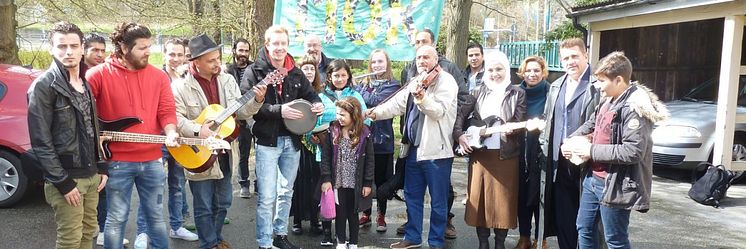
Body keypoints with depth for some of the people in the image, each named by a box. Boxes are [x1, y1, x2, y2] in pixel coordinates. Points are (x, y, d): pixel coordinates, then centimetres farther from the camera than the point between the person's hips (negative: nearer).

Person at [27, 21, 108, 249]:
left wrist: (101, 167, 11)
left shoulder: (86, 83, 11)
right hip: (66, 177, -7)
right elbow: (40, 142, -15)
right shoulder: (43, 86, -11)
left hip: (91, 174, 7)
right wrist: (62, 182, -17)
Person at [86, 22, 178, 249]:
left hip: (152, 159, 4)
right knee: (116, 218, 8)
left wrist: (170, 132, -16)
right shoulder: (99, 74, -7)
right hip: (118, 160, -3)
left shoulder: (159, 76, 4)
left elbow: (167, 110, 2)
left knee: (156, 214, 16)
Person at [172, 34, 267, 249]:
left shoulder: (227, 80, 3)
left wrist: (256, 100, -15)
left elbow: (239, 111, 3)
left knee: (223, 202, 18)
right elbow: (174, 117, -15)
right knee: (204, 207, 8)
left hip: (224, 152, 5)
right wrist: (197, 130, -26)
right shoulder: (181, 87, -12)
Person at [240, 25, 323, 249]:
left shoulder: (295, 73, 9)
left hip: (292, 140, 6)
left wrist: (317, 104, -8)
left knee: (286, 192, 17)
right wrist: (278, 110, -25)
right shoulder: (254, 71, -7)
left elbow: (309, 94, 16)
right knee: (266, 196, -4)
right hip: (267, 140, -5)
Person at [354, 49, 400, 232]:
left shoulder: (392, 85, -4)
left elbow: (375, 101, -19)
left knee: (380, 179, 5)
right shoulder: (364, 83, 13)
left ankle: (381, 216, 18)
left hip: (381, 137, -4)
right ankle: (366, 214, 23)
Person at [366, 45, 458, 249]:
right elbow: (396, 104, 9)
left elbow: (439, 111, -20)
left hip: (436, 150, -8)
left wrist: (421, 97, -34)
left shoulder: (445, 81, -7)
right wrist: (376, 113, -4)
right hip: (414, 149, 8)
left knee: (438, 201, 3)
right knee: (412, 196, 16)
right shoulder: (415, 83, 17)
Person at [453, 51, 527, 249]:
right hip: (479, 153, 2)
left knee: (503, 199, 4)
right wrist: (459, 135, -8)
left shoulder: (517, 93, 3)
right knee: (479, 198, 6)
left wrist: (511, 129, -23)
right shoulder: (478, 92, 8)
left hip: (506, 155, -2)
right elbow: (461, 114, 7)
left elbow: (521, 124, -3)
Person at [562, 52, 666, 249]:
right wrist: (572, 140, 5)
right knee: (584, 229, 20)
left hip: (615, 185, -9)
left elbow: (633, 152, -27)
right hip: (593, 178, 9)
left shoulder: (635, 108, -21)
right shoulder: (608, 100, 7)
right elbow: (591, 123, 23)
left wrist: (591, 151, -20)